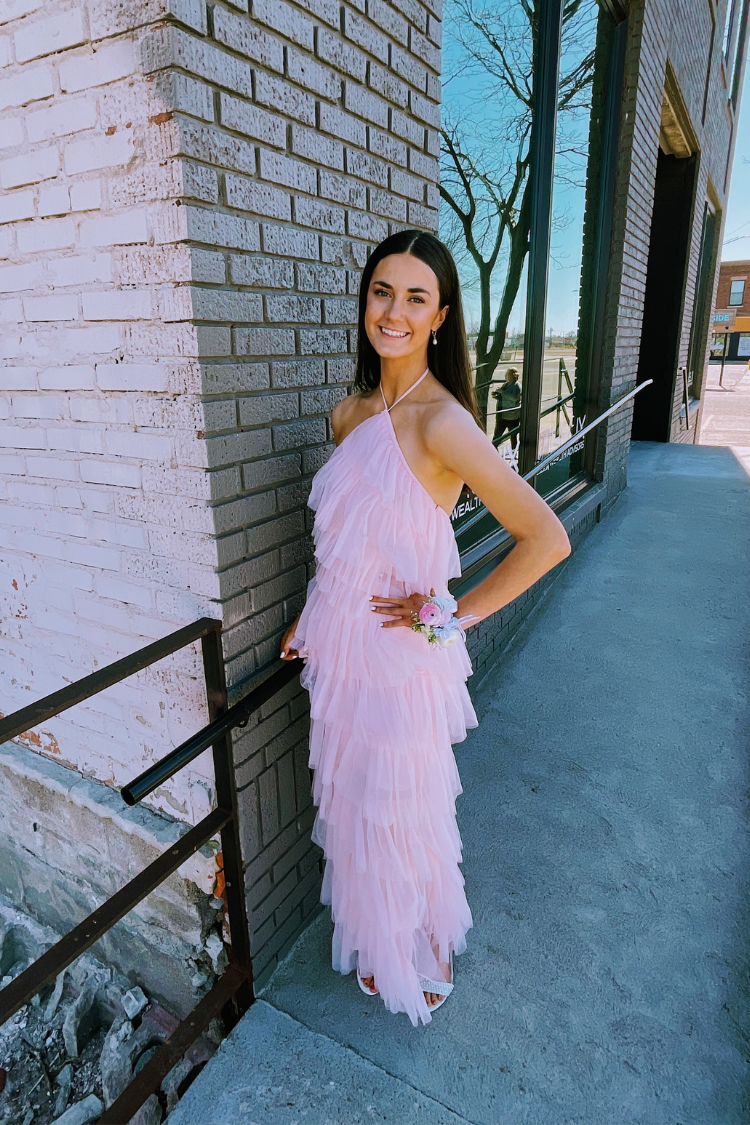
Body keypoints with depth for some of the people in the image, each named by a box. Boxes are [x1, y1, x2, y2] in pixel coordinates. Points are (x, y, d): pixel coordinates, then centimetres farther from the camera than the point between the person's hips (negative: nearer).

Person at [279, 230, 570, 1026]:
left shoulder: (439, 422, -20)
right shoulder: (350, 414, 4)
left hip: (399, 659, -7)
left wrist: (454, 614, -16)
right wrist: (311, 617, 11)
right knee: (355, 809, 23)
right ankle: (377, 944, 52)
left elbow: (547, 539, -23)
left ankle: (427, 960, 46)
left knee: (401, 817, 15)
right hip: (340, 650, 7)